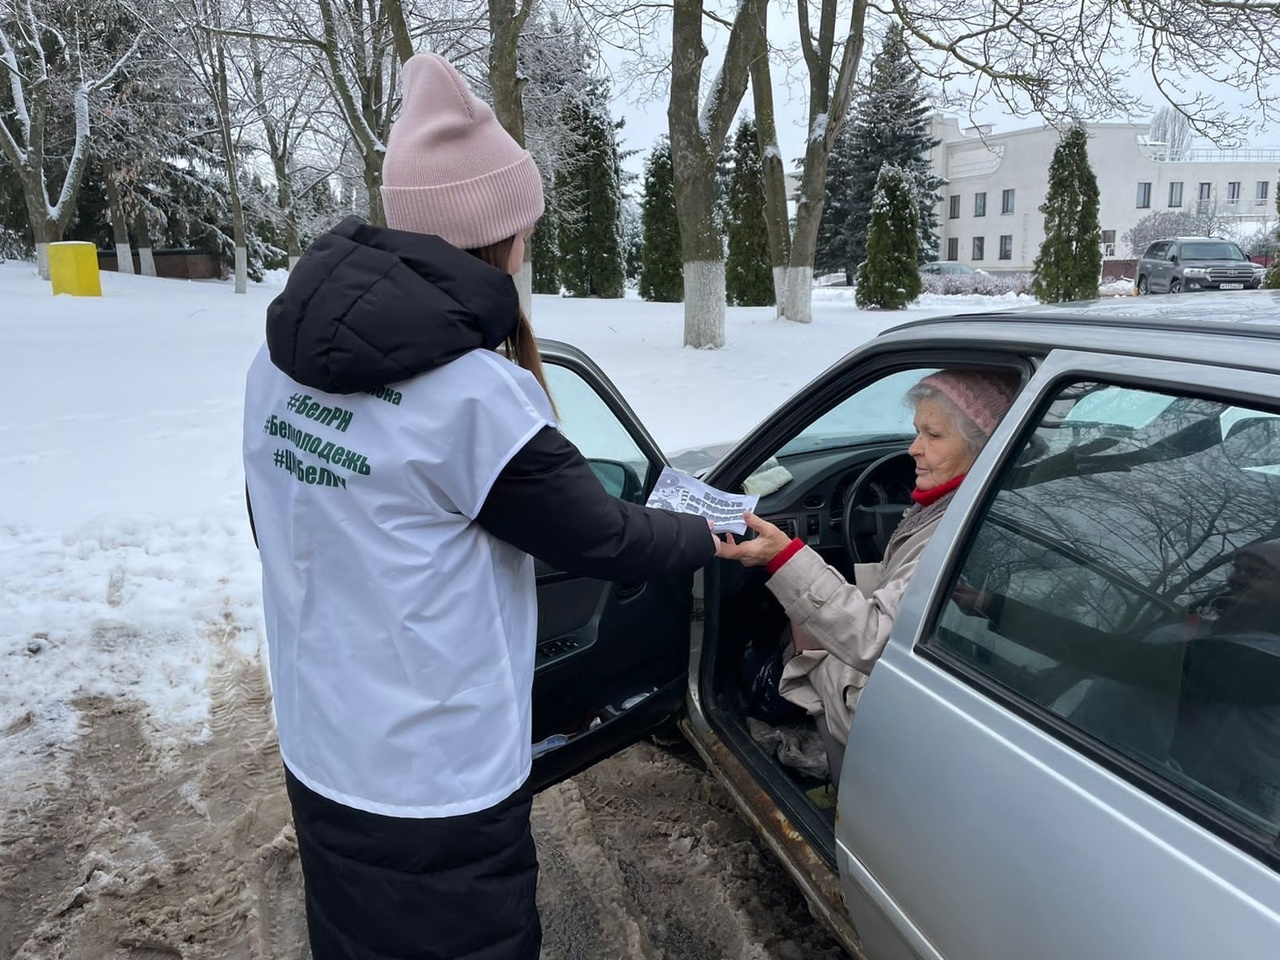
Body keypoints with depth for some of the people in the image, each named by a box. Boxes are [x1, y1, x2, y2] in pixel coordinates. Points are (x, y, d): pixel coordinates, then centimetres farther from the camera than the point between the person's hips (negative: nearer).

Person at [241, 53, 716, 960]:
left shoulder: (281, 360, -4)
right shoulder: (473, 392, -25)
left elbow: (290, 532, 7)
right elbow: (598, 535, -12)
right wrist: (711, 537, 5)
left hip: (316, 756, 7)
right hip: (437, 788, -6)